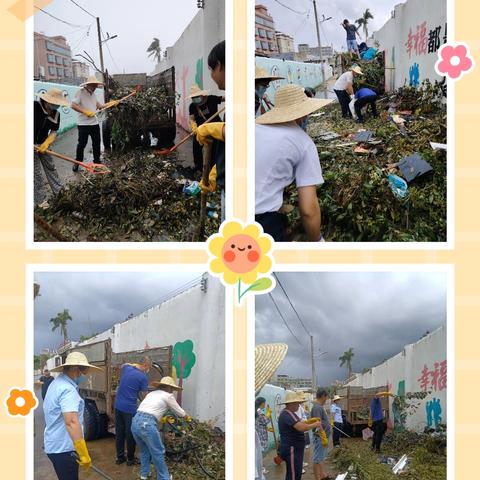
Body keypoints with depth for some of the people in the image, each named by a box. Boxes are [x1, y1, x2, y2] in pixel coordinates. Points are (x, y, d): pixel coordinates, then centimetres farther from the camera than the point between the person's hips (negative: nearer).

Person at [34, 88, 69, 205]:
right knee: (36, 172, -2)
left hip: (43, 144, 6)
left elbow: (53, 132, -1)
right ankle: (40, 200, 6)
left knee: (50, 167, 14)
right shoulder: (34, 106, -23)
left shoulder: (56, 114, -4)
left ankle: (59, 191, 29)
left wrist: (46, 143, -20)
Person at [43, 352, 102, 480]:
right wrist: (84, 454, -33)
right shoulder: (68, 390, -21)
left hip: (55, 445, 10)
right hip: (63, 448, -10)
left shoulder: (57, 384, 12)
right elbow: (71, 422, -31)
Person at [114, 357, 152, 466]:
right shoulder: (143, 377, -12)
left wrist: (135, 365, 27)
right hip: (130, 408, -6)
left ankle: (120, 457, 21)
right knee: (130, 434, 5)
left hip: (118, 406, 7)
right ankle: (130, 459, 14)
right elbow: (144, 397, -6)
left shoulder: (126, 368, 6)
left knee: (119, 432, 13)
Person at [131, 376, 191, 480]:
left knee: (144, 450, 27)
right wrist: (187, 417, 40)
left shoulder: (151, 393, 26)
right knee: (158, 453, 8)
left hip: (135, 422, 7)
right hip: (146, 424, -7)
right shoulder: (168, 396, 8)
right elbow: (179, 411, 19)